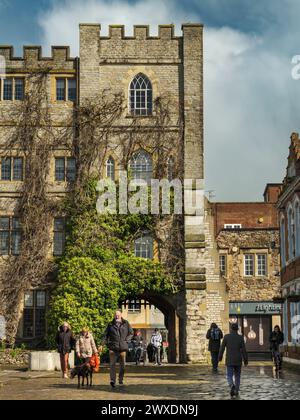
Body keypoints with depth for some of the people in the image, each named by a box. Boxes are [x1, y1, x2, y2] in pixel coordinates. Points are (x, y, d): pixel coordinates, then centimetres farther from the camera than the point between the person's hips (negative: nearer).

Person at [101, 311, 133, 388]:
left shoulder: (126, 324, 7)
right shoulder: (111, 325, 8)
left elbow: (131, 333, 13)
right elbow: (106, 335, 11)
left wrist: (127, 340, 1)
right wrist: (104, 343, 0)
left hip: (123, 347, 1)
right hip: (113, 347, -1)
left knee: (123, 364, 7)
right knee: (112, 364, -8)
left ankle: (121, 379, 22)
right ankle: (113, 380, -11)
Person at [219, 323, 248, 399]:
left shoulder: (226, 337, -6)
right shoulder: (241, 337, -6)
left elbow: (222, 348, -3)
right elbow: (244, 350, -8)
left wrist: (220, 357, 10)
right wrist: (246, 360, 0)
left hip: (229, 361, -1)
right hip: (238, 360, 1)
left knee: (230, 376, 2)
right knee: (237, 376, 18)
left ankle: (232, 386, -28)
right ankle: (236, 391, 18)